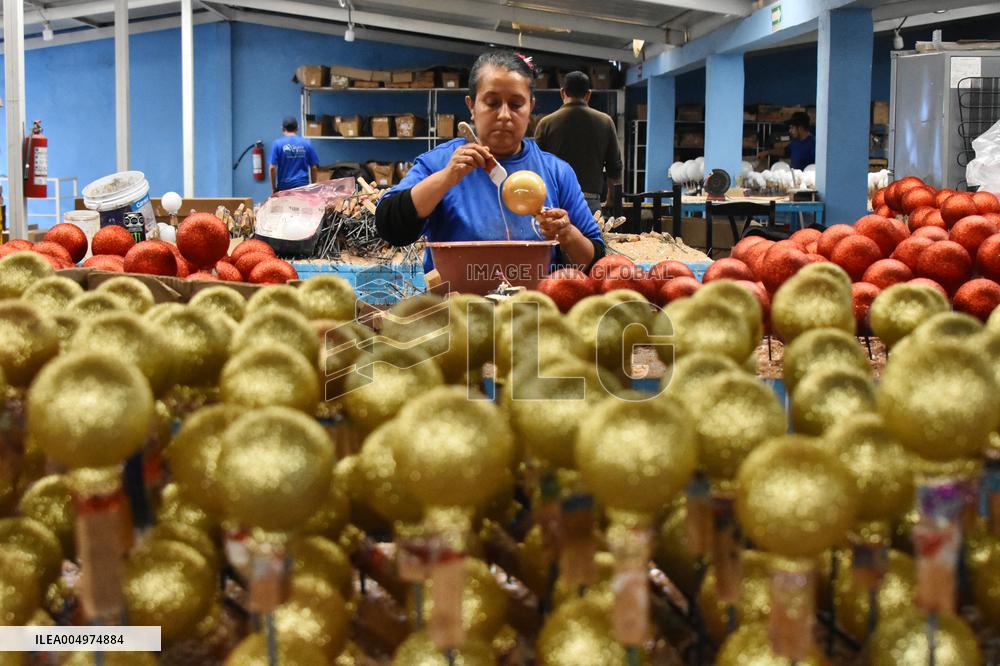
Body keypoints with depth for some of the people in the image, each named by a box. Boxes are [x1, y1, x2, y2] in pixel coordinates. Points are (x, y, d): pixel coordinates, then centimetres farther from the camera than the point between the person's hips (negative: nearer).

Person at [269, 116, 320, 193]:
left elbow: (273, 168, -6)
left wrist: (273, 188, 3)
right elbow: (314, 167, 5)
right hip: (303, 186, 2)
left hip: (284, 187, -1)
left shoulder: (277, 144, -1)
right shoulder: (307, 143, 4)